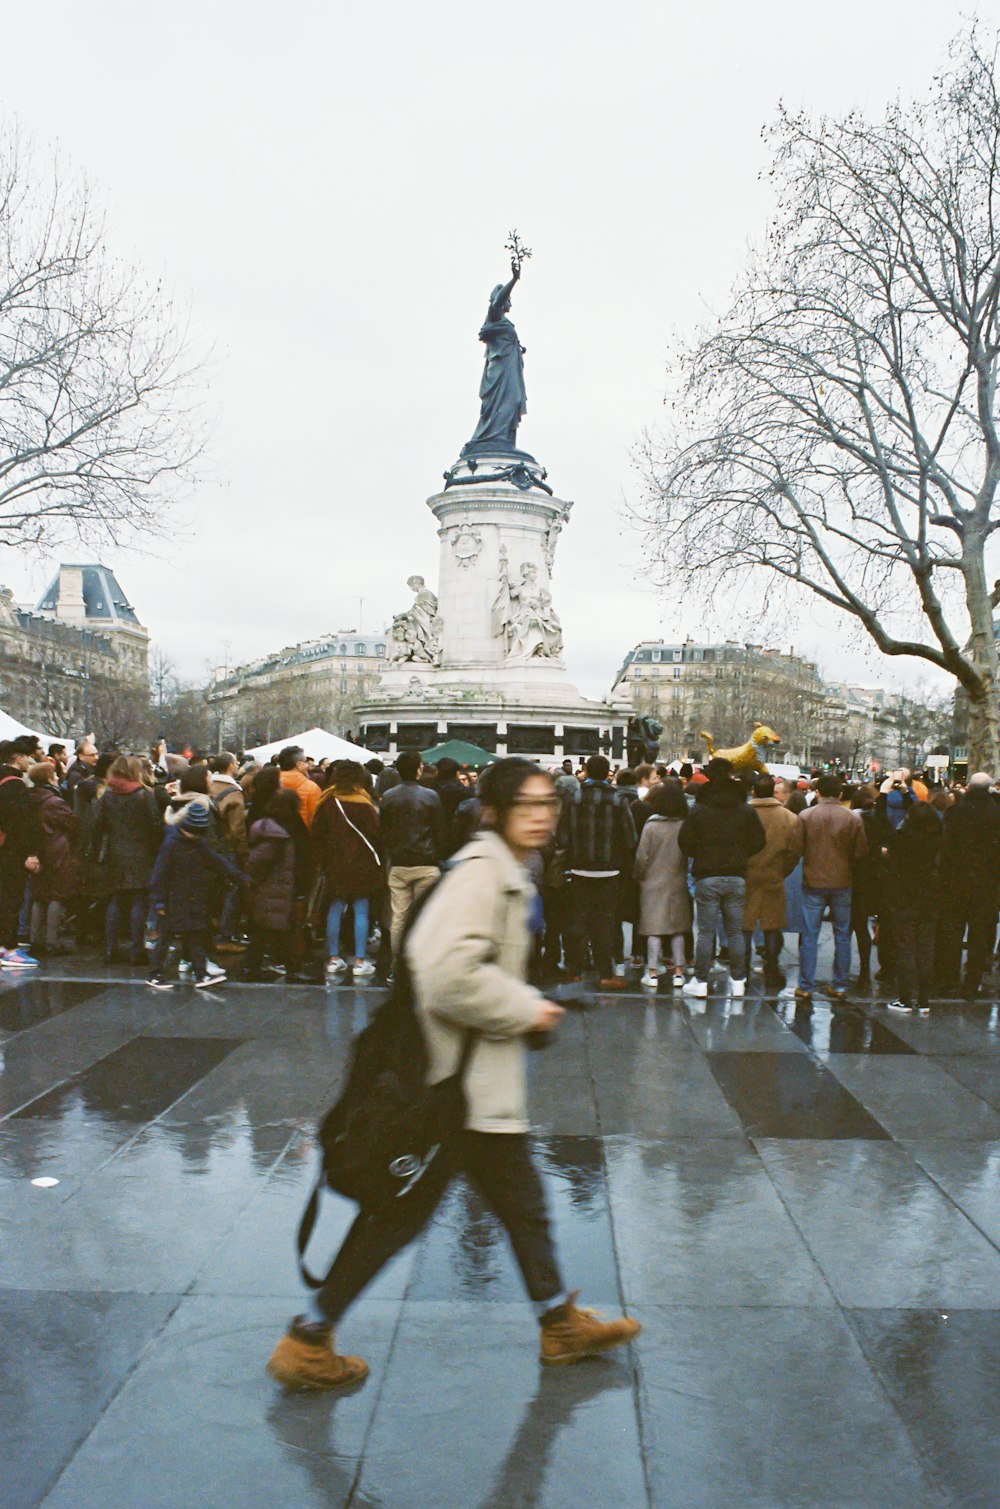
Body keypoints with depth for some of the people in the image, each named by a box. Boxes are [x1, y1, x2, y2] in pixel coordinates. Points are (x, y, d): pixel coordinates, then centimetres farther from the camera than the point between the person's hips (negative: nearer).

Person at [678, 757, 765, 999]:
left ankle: (700, 982, 6)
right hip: (736, 877, 2)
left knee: (706, 931, 3)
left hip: (707, 877, -2)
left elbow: (685, 842, -8)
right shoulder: (746, 811, 0)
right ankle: (738, 981, 14)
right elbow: (759, 841, 2)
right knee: (735, 931, 10)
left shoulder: (698, 811, -7)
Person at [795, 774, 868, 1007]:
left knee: (809, 937, 5)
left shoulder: (805, 816, -8)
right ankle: (840, 988, 15)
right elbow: (862, 852, -2)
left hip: (813, 883, -1)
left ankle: (805, 988, 7)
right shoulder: (853, 818, -5)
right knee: (842, 937, 12)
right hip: (842, 883, 1)